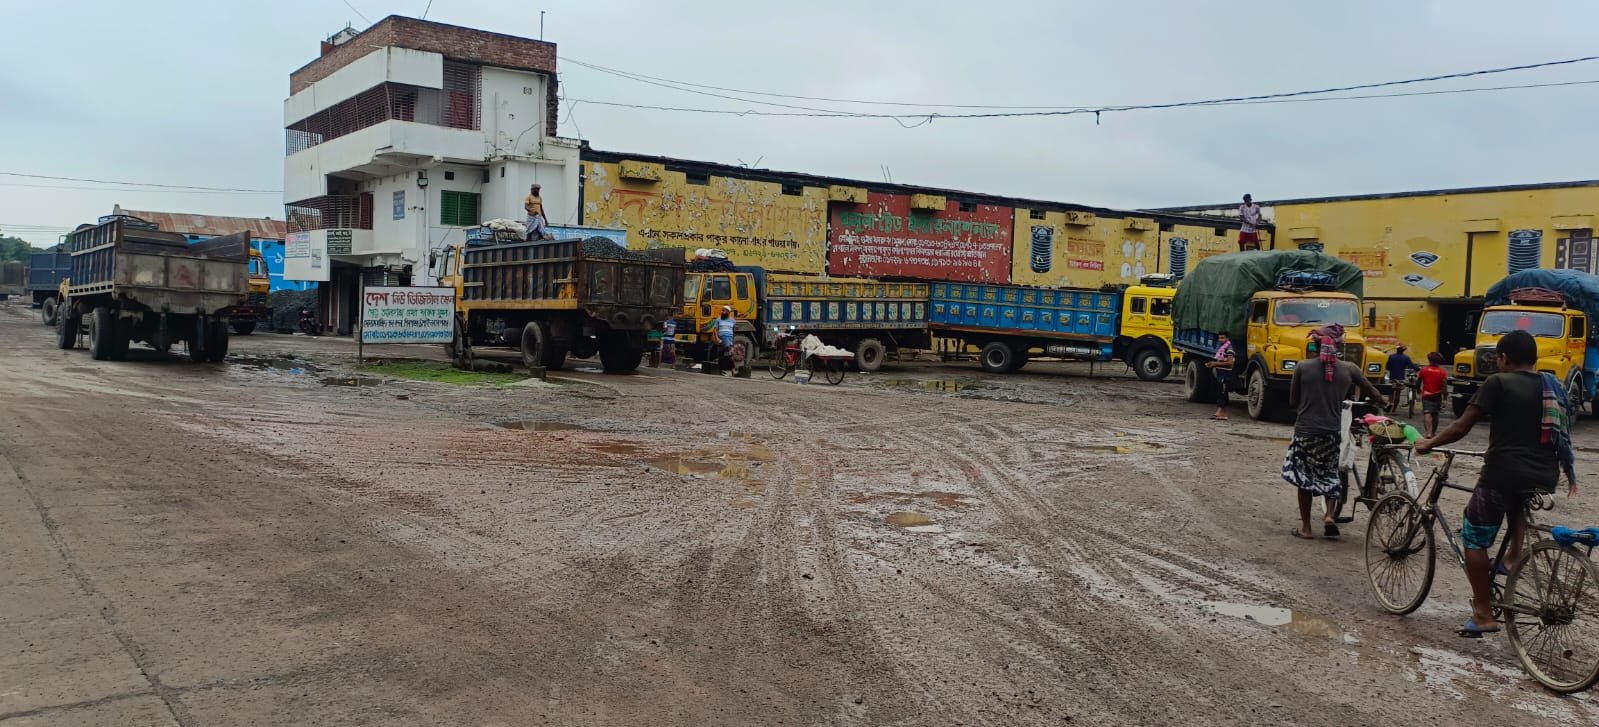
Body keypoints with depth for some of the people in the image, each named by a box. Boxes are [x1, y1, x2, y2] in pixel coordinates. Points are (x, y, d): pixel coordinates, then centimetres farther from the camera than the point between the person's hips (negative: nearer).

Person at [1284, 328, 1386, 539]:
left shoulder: (1302, 367, -6)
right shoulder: (1348, 369, -1)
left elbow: (1293, 402, -1)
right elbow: (1373, 393, 10)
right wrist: (1382, 403, 32)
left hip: (1306, 431, -1)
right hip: (1332, 432, 2)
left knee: (1304, 476, 12)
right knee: (1329, 475, 20)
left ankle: (1305, 527, 15)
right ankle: (1330, 515, 1)